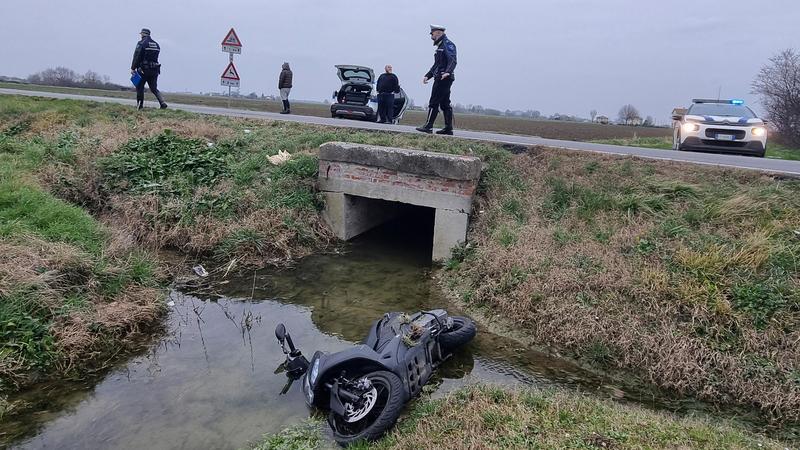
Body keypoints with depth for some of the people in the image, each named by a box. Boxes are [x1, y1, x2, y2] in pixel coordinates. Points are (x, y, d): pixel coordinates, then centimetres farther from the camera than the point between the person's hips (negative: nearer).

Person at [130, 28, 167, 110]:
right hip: (154, 70, 5)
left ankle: (140, 105, 9)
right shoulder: (156, 44, 13)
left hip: (144, 70, -5)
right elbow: (156, 58, 12)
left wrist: (133, 68, -7)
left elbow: (136, 57, -10)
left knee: (140, 87, 7)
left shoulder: (141, 43, -6)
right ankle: (162, 103, -10)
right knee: (154, 88, 9)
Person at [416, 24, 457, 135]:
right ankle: (448, 128, 9)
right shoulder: (440, 46, 23)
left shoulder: (447, 44, -8)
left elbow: (453, 60, -23)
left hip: (444, 78, -10)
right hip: (440, 79, 10)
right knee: (445, 104, 8)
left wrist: (448, 72, -39)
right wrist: (428, 76, 26)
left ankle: (428, 126, -6)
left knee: (434, 103, -8)